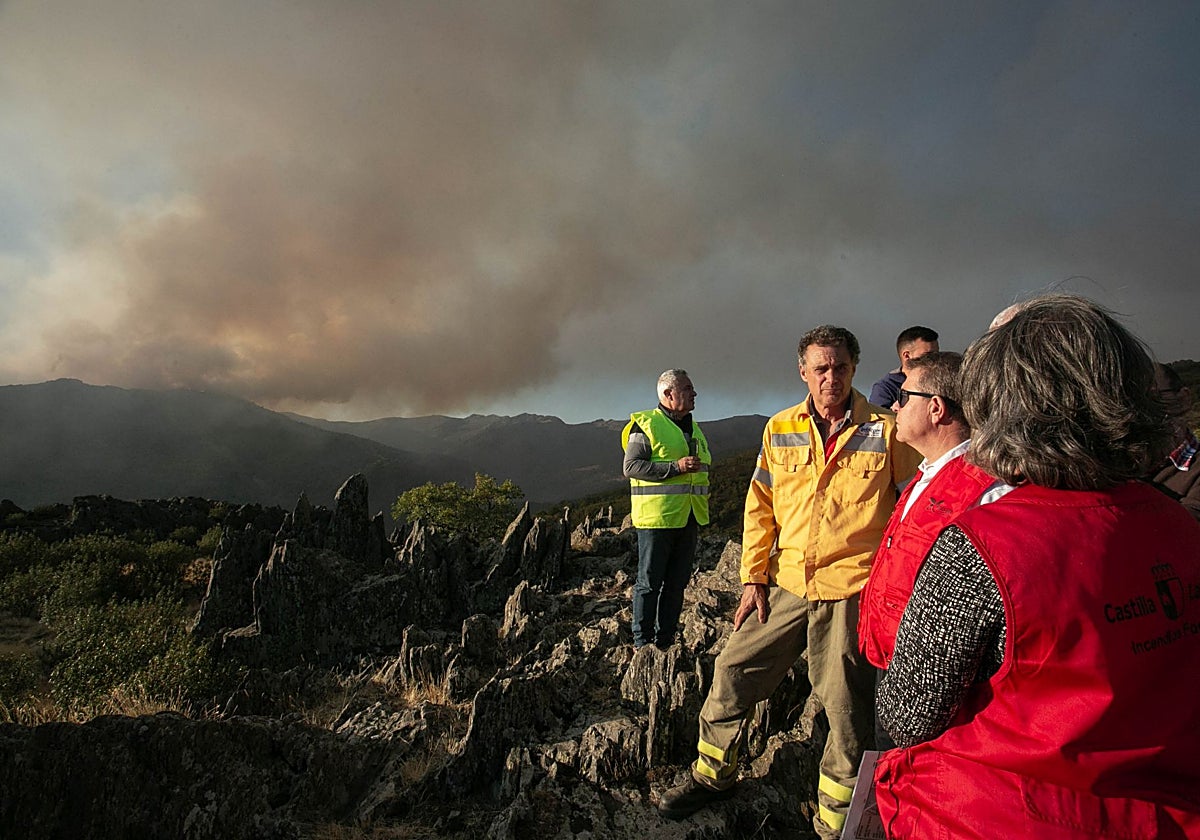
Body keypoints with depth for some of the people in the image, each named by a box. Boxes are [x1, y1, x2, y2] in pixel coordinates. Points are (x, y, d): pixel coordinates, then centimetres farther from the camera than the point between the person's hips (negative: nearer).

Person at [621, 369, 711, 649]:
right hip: (656, 518, -7)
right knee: (649, 582, 1)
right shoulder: (645, 425, -7)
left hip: (689, 519, 7)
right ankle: (642, 642, 14)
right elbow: (631, 467, -15)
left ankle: (665, 640, 25)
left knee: (677, 583, 13)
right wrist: (676, 467, -22)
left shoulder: (693, 428, 17)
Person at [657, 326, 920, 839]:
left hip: (852, 590, -3)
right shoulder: (780, 429, 4)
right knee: (732, 673, 8)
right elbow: (760, 507, 6)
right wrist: (753, 579, 3)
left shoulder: (885, 430, -4)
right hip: (786, 585, 3)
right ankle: (713, 775, 32)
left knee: (848, 711, 8)